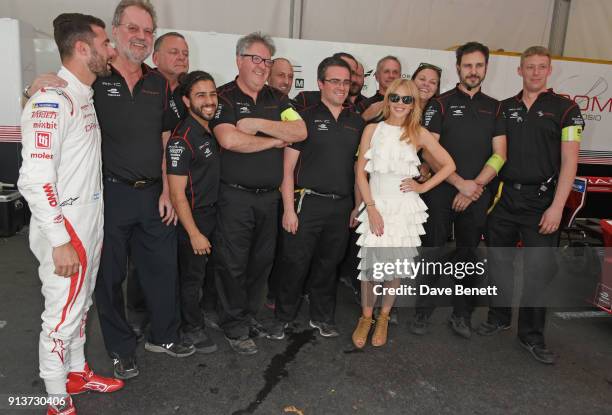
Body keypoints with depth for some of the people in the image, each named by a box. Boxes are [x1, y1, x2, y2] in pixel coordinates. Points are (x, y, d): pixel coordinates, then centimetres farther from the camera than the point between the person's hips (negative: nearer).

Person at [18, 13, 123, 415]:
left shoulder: (84, 97, 11)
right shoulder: (52, 100, -17)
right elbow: (35, 180, -23)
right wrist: (60, 241, -22)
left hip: (90, 221, 9)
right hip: (66, 227, -9)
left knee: (81, 305, 21)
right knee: (62, 315, 5)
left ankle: (77, 372, 39)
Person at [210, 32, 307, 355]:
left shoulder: (277, 98, 12)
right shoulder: (223, 97, -4)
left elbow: (300, 131, -2)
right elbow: (229, 140, -21)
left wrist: (260, 124, -13)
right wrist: (275, 140, -9)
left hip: (269, 195, 6)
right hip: (235, 196, -5)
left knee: (262, 260, 14)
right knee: (232, 263, 3)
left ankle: (250, 316, 32)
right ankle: (235, 328, 18)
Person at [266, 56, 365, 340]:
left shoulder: (357, 123, 12)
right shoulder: (305, 118, -2)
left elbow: (359, 167, 17)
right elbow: (288, 168, -4)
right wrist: (289, 209, -11)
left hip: (341, 206, 4)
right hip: (307, 203, -4)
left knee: (328, 264, 14)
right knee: (295, 263, 1)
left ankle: (322, 317, 30)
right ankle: (283, 317, 19)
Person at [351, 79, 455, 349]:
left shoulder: (419, 134, 3)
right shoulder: (372, 130, 3)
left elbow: (448, 165, 9)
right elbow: (361, 172, 0)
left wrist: (423, 187, -1)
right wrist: (371, 209, -7)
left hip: (405, 207, 1)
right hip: (376, 205, 0)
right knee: (371, 262, -4)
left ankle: (383, 317, 25)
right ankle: (366, 317, 17)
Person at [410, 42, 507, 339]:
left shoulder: (495, 108, 11)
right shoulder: (441, 104, 1)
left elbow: (499, 155, 4)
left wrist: (474, 187, -9)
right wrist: (461, 183, -13)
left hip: (478, 195, 3)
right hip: (441, 191, -3)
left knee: (469, 255, 9)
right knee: (433, 252, 1)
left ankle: (462, 314, 21)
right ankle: (423, 311, 14)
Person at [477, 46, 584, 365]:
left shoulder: (565, 109, 1)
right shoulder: (505, 108, 11)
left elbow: (569, 162, -5)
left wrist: (557, 207, -13)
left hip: (541, 200, -3)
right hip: (503, 196, 3)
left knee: (539, 269, 1)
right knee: (499, 261, 11)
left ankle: (531, 335, 16)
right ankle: (498, 318, 30)